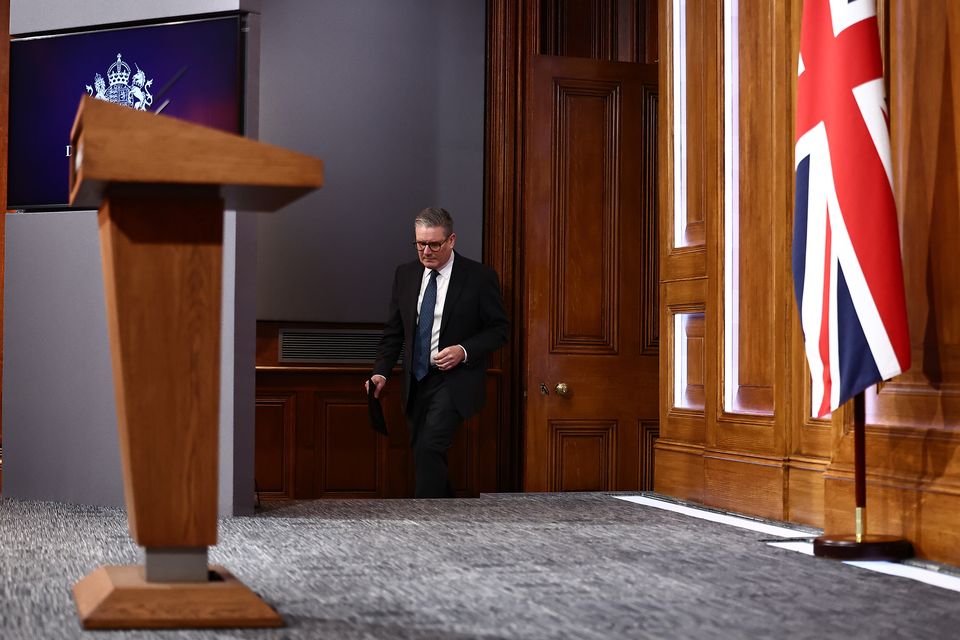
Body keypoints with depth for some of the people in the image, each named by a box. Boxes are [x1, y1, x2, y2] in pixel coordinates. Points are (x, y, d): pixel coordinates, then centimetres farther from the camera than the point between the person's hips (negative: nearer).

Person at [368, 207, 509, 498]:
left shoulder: (480, 276, -7)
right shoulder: (405, 274, 6)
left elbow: (499, 328, -3)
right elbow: (393, 331, 9)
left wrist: (464, 351, -18)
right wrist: (381, 372, -6)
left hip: (455, 379, -5)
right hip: (417, 381, 6)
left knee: (429, 449, -21)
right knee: (424, 457, 10)